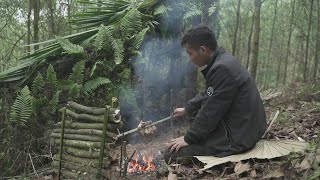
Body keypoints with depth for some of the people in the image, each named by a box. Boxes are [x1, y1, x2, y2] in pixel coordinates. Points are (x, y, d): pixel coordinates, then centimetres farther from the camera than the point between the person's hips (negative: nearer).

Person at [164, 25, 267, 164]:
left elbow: (210, 112, -20)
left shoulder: (223, 69, -24)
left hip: (237, 136, -10)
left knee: (172, 153, -13)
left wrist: (188, 139, -9)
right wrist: (186, 109, 31)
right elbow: (207, 95, 23)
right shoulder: (223, 61, 8)